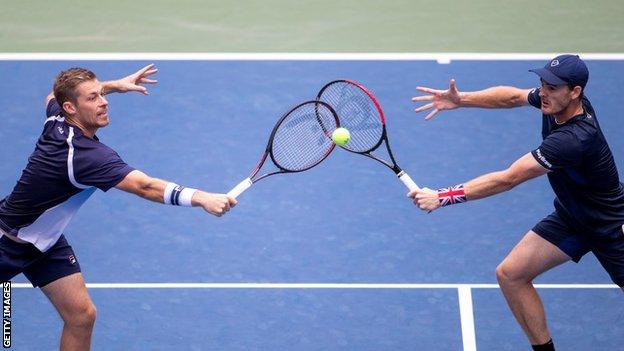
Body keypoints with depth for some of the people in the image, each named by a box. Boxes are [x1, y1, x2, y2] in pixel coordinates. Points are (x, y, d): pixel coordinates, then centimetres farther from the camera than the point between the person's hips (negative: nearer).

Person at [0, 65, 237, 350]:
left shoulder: (56, 119, -11)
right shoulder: (85, 155, -36)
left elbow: (53, 96, 17)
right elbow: (144, 187, -47)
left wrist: (113, 85, 12)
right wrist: (199, 198, -57)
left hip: (45, 241, 9)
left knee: (81, 315, 1)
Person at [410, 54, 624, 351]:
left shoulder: (574, 139, -38)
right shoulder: (557, 101, -15)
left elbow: (507, 179, -39)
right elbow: (513, 96, 5)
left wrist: (442, 197, -40)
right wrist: (460, 99, -11)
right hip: (570, 216, 8)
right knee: (510, 274, -2)